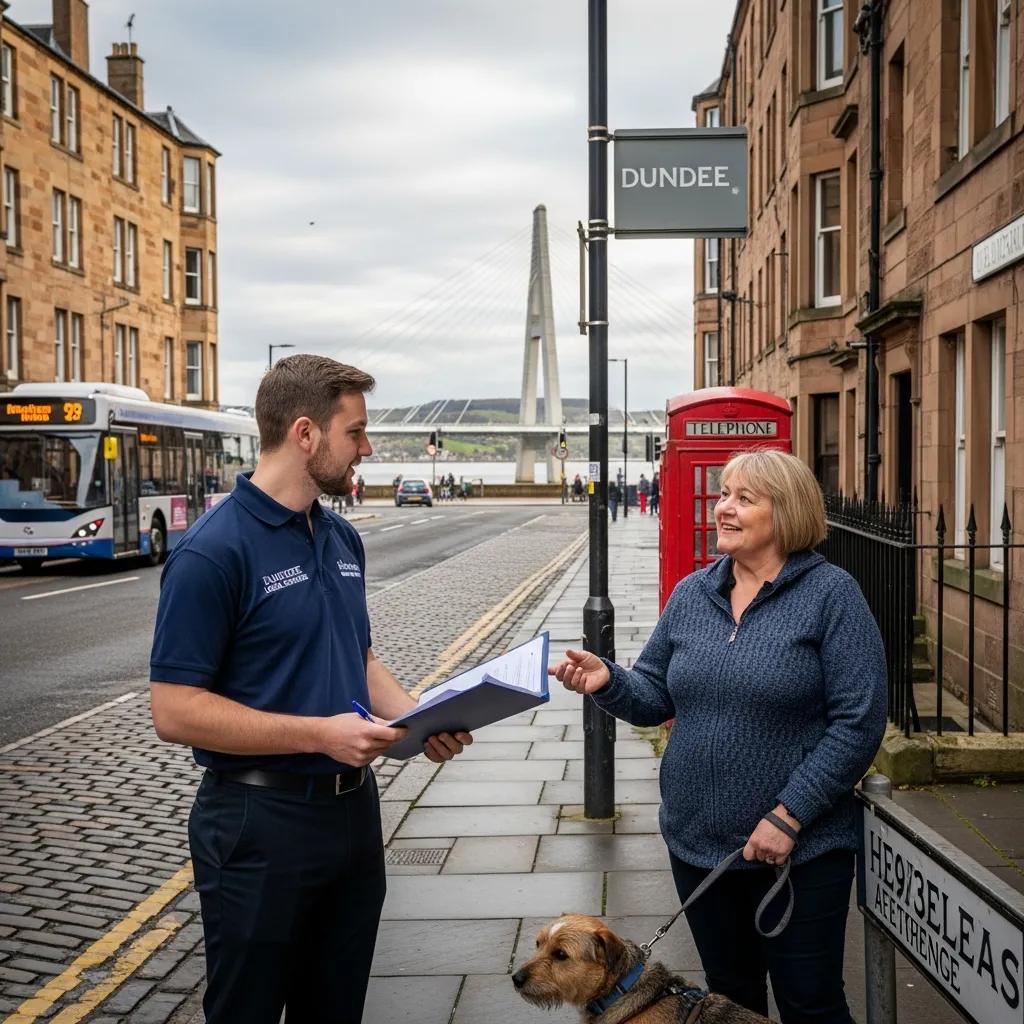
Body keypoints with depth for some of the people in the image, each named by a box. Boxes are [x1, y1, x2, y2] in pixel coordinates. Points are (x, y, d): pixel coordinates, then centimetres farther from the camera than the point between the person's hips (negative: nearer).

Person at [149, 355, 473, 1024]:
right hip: (262, 824, -7)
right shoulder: (214, 551, -17)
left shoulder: (342, 538, 7)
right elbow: (175, 710, -19)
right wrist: (319, 732, -24)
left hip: (355, 808, 7)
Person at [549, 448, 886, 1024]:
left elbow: (859, 720, -16)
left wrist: (789, 816, -19)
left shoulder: (830, 593, -12)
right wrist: (609, 681, -14)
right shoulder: (692, 594, 5)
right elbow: (656, 696, 9)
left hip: (800, 848, -5)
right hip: (698, 843, 5)